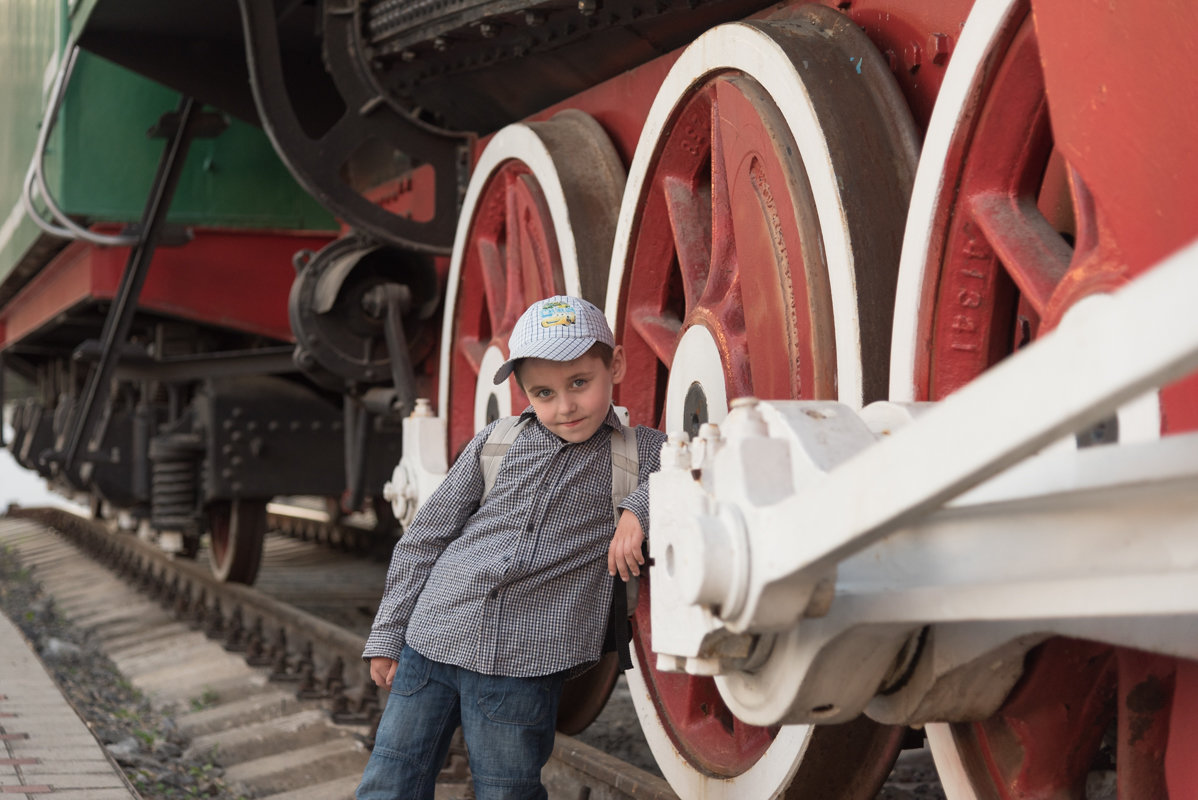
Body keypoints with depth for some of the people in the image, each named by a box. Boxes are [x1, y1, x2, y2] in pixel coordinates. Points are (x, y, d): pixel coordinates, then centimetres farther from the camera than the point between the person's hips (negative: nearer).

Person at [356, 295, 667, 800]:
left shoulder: (639, 453, 4)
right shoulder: (494, 444, 9)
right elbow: (424, 539, 14)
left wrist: (642, 507, -15)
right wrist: (387, 636, 11)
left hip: (523, 666, -3)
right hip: (430, 643, 3)